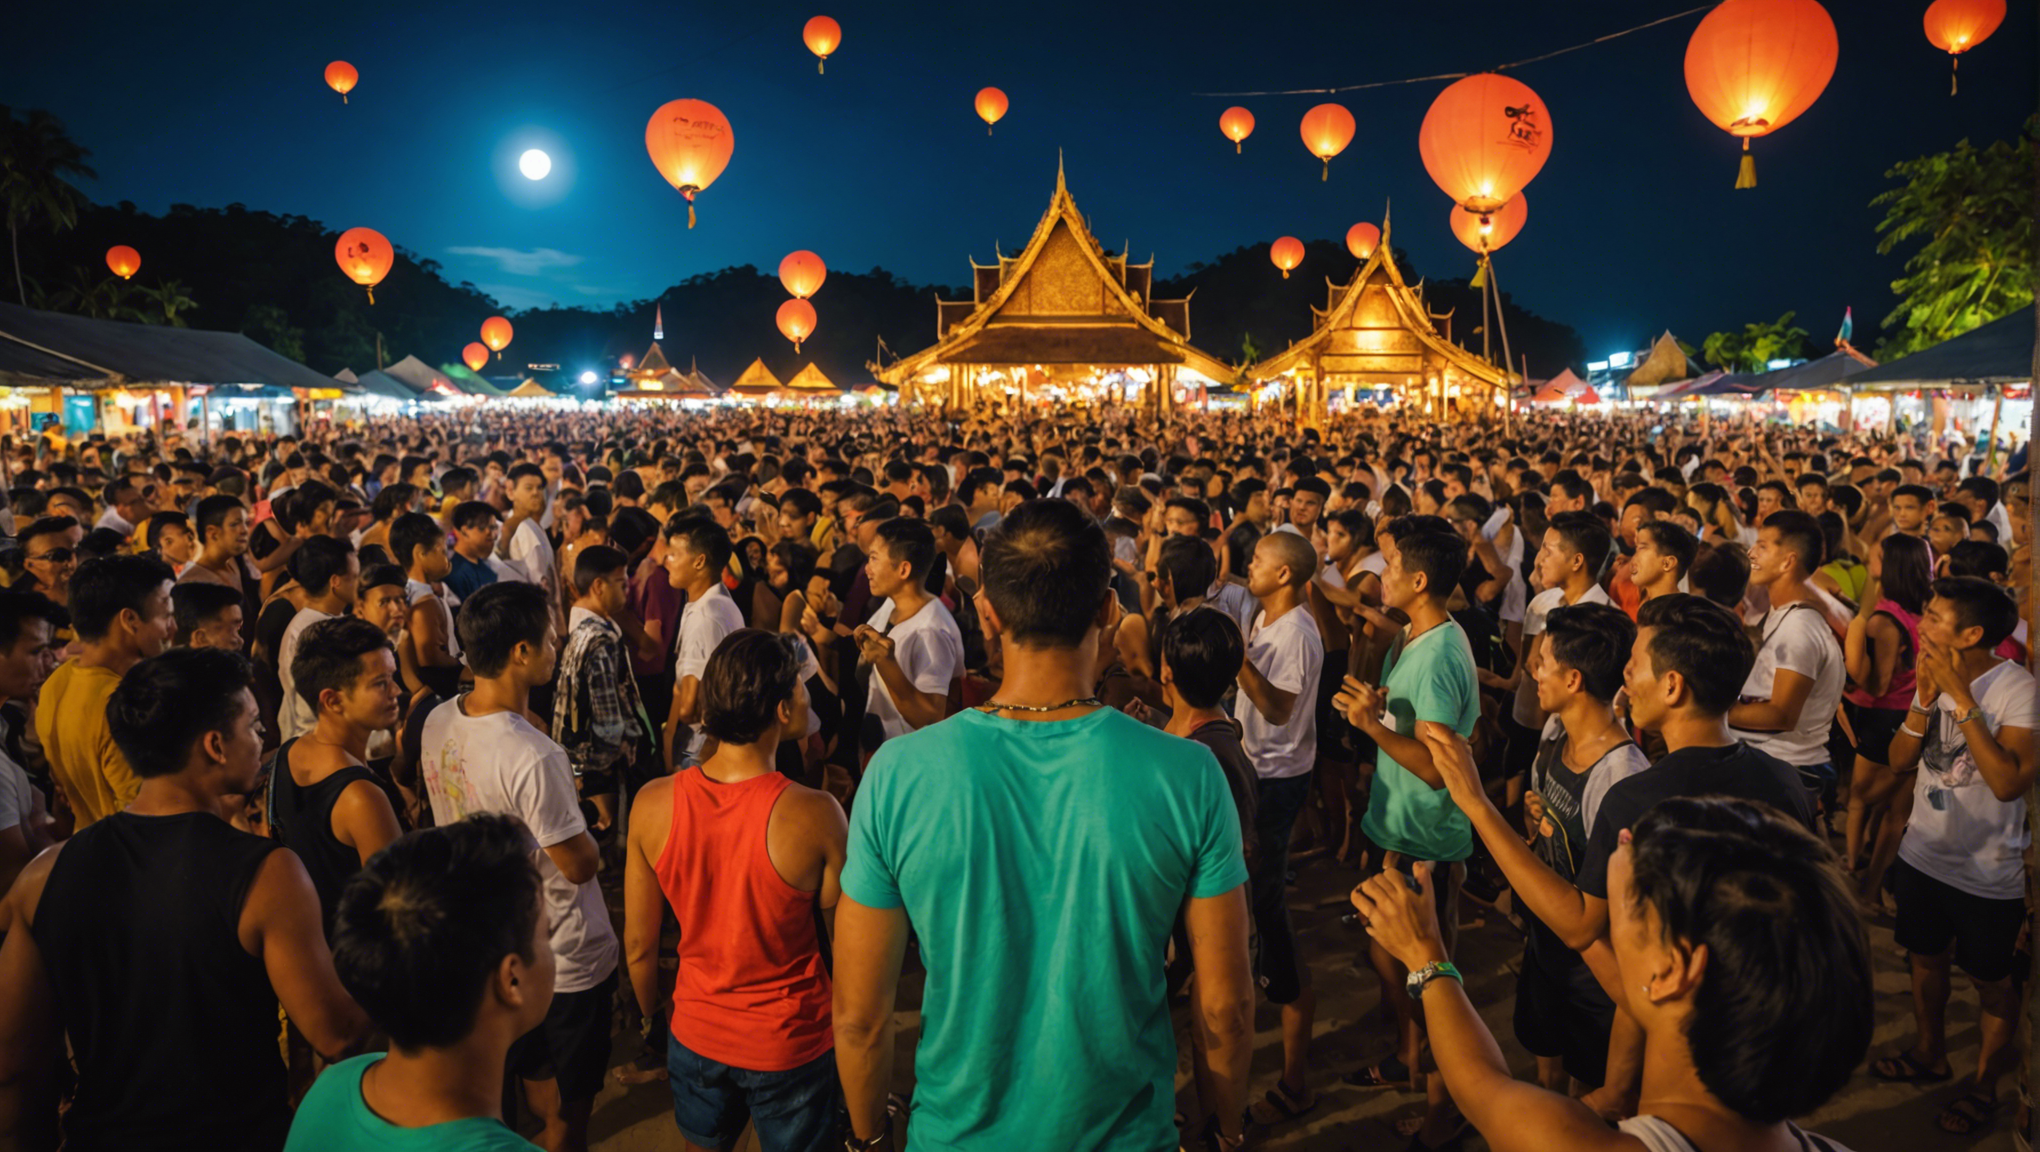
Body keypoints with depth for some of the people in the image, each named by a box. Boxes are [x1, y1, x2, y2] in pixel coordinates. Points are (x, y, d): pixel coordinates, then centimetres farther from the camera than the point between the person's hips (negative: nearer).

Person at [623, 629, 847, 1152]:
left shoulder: (652, 803, -16)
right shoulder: (815, 816, -27)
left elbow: (638, 945, -4)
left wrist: (652, 1021, 15)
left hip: (696, 1035, 3)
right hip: (791, 1045, -3)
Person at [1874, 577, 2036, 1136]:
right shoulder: (1936, 676, -3)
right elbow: (1900, 759, -3)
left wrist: (1961, 698, -30)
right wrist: (1926, 698, -18)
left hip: (1987, 872, -6)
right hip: (1924, 853, 6)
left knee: (1991, 980, 13)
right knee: (1926, 958, 22)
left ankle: (1983, 1084, 32)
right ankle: (1929, 1054, 42)